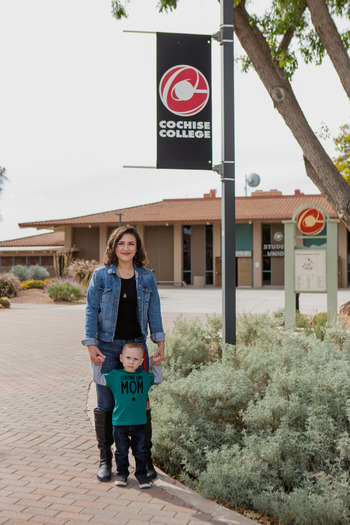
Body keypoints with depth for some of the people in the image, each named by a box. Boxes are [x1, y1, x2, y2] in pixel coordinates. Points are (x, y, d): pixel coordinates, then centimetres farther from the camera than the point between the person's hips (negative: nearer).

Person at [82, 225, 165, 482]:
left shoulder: (147, 277, 6)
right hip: (107, 347, -1)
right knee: (106, 404, 4)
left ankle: (146, 458, 16)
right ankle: (105, 459, 17)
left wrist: (160, 344, 2)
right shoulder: (101, 275, 0)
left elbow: (154, 312, 8)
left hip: (137, 345, 2)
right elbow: (91, 310, -1)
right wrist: (91, 345, -9)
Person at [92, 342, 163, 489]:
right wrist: (97, 365, -14)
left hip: (139, 422, 2)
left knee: (140, 451, 10)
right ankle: (122, 474, 26)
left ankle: (141, 475, 22)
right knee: (121, 451, 10)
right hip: (120, 422, -2)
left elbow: (158, 379, 15)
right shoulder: (115, 375, -4)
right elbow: (98, 379, -6)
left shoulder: (144, 376, 3)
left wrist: (156, 365, 4)